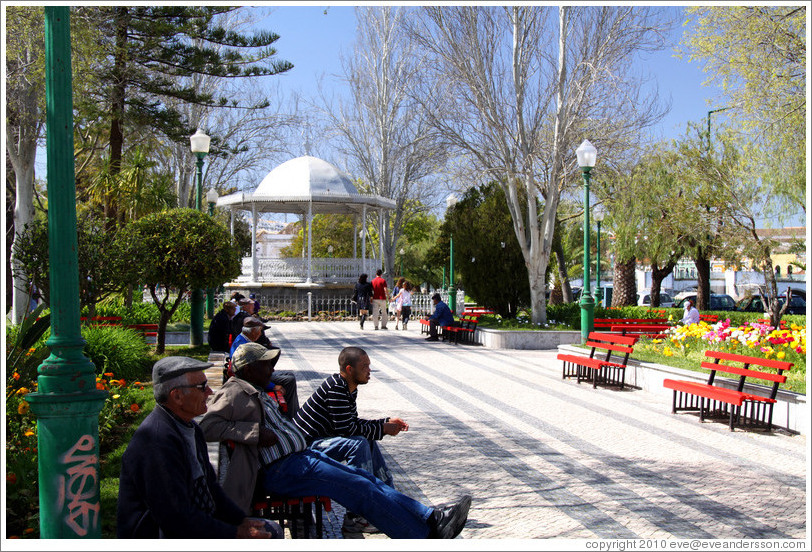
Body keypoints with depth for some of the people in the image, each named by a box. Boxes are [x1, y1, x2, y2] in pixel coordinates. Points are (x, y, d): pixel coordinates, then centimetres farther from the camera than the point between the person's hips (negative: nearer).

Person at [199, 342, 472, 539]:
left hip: (300, 456, 10)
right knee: (360, 488, -17)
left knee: (366, 479, -2)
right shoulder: (234, 394, -7)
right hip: (279, 470, -10)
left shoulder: (256, 392, 23)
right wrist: (256, 433, -23)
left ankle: (430, 517, -5)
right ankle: (426, 534, -14)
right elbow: (207, 426, -19)